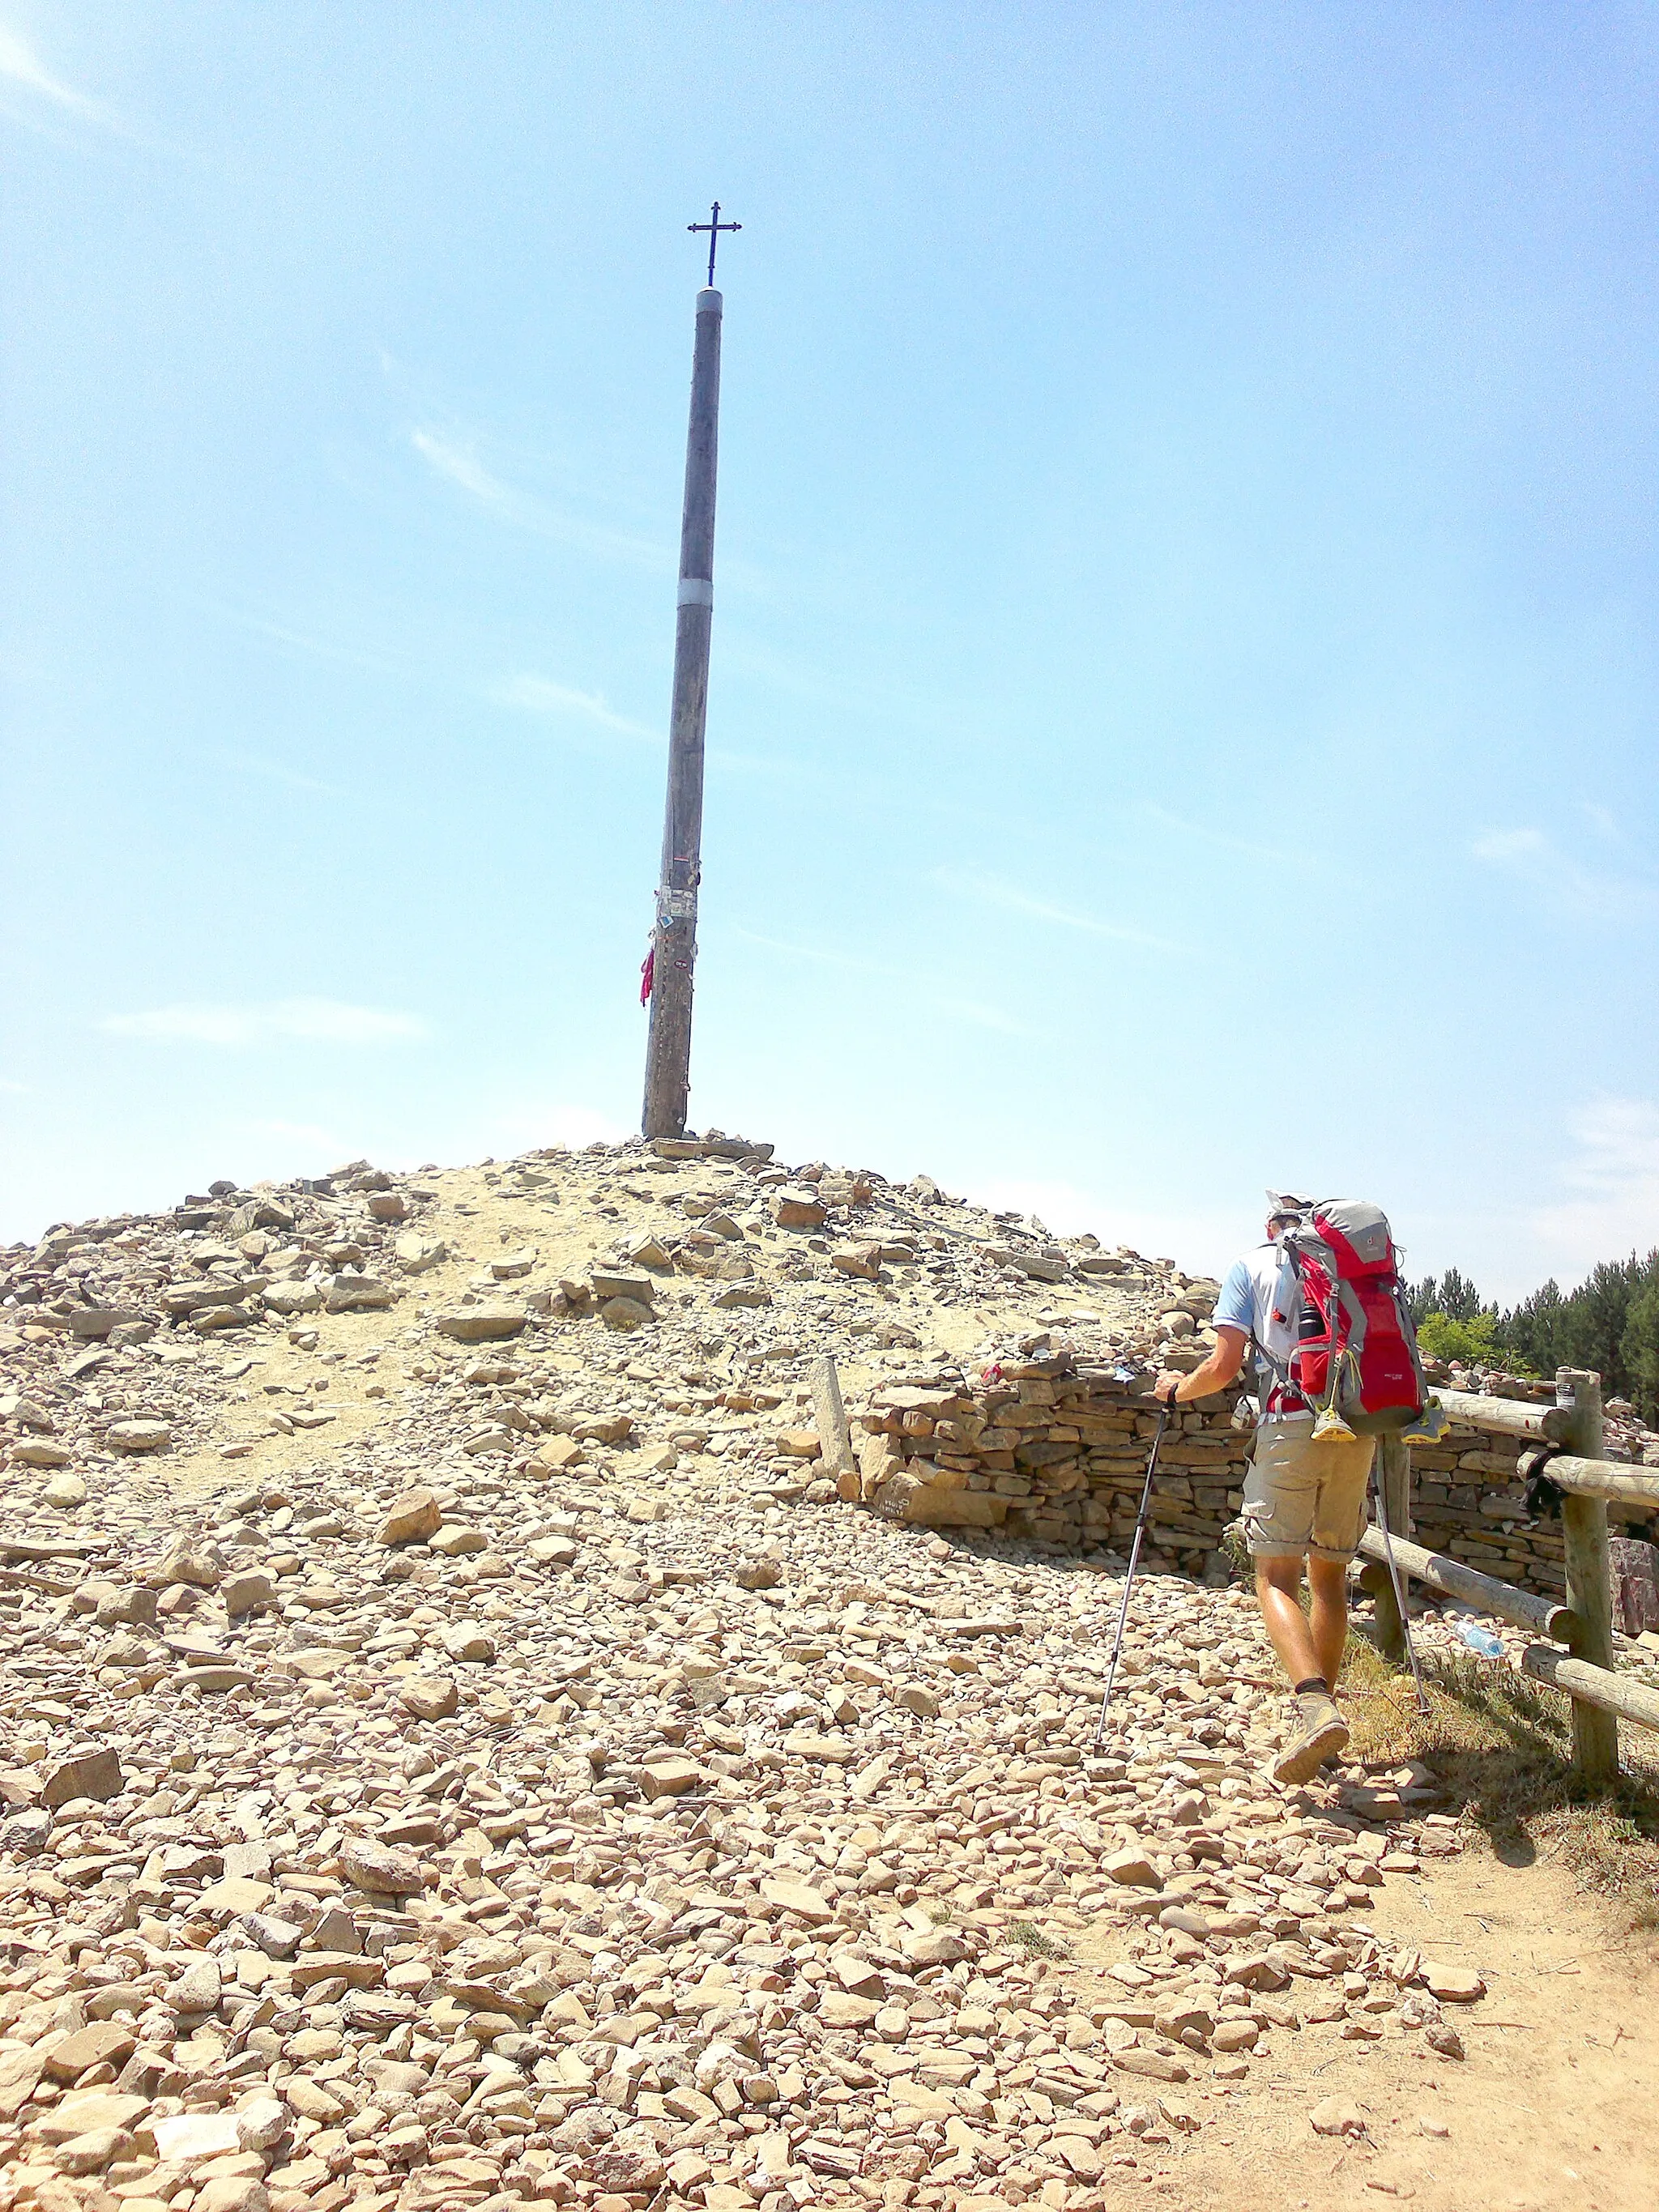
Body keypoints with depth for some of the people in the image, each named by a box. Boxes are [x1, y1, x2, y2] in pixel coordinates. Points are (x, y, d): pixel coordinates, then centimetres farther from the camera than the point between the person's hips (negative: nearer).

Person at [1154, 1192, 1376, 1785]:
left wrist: (1177, 1389, 18)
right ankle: (1321, 1708, 21)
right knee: (1330, 1576, 16)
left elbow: (1223, 1367, -1)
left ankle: (1314, 1705, -26)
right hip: (1357, 1430, 4)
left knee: (1277, 1580, -5)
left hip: (1290, 1427, -4)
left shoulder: (1252, 1266, 9)